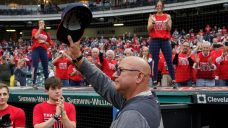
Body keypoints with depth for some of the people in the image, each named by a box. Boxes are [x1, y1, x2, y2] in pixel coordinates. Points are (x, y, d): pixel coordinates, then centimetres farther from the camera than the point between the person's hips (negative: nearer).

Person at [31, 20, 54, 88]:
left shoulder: (46, 33, 16)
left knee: (45, 67, 3)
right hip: (36, 49, -3)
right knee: (35, 67, -9)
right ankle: (33, 83, -8)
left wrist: (44, 42, -2)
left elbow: (50, 44, 15)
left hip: (44, 50, 3)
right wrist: (40, 28, -7)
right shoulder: (35, 30, 9)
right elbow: (36, 36, -14)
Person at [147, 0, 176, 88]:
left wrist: (166, 23, -18)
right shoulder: (152, 17, 8)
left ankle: (173, 80, 0)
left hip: (165, 40, 0)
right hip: (154, 40, 0)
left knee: (169, 60, -3)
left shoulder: (167, 16, 8)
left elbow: (169, 29, 1)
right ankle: (154, 81, 2)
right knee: (155, 61, -1)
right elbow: (148, 29, -1)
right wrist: (153, 22, -18)